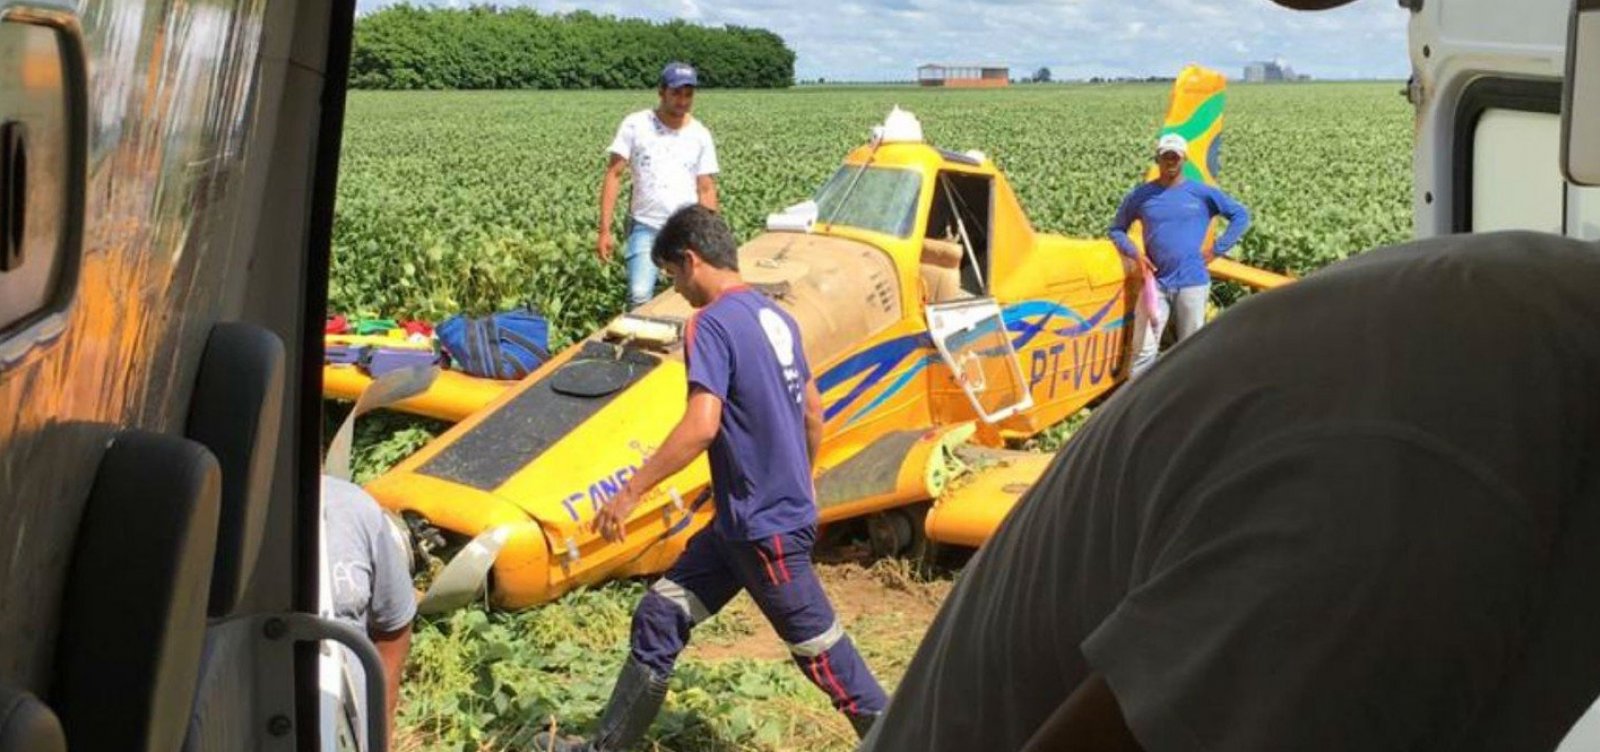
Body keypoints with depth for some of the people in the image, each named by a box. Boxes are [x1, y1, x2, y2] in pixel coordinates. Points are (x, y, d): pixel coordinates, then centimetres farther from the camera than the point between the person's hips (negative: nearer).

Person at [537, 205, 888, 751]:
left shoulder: (713, 323, -18)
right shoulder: (774, 316, 9)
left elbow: (701, 426, -29)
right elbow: (813, 412, 17)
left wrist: (630, 492, -22)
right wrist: (801, 479, 32)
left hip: (765, 527, -9)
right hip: (739, 522, 9)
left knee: (816, 646, 4)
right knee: (659, 617, 13)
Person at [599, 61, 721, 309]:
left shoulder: (700, 135, 3)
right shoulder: (635, 125, -2)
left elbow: (706, 190, 5)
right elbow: (613, 176, -2)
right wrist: (605, 230, -9)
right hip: (645, 227, -2)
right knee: (640, 296, -20)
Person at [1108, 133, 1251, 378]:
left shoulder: (1202, 193, 1)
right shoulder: (1141, 195, 4)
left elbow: (1241, 215, 8)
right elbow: (1117, 229, 15)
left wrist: (1217, 249, 1)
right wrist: (1134, 253, -2)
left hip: (1193, 282, 0)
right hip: (1156, 282, 0)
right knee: (1144, 350, -4)